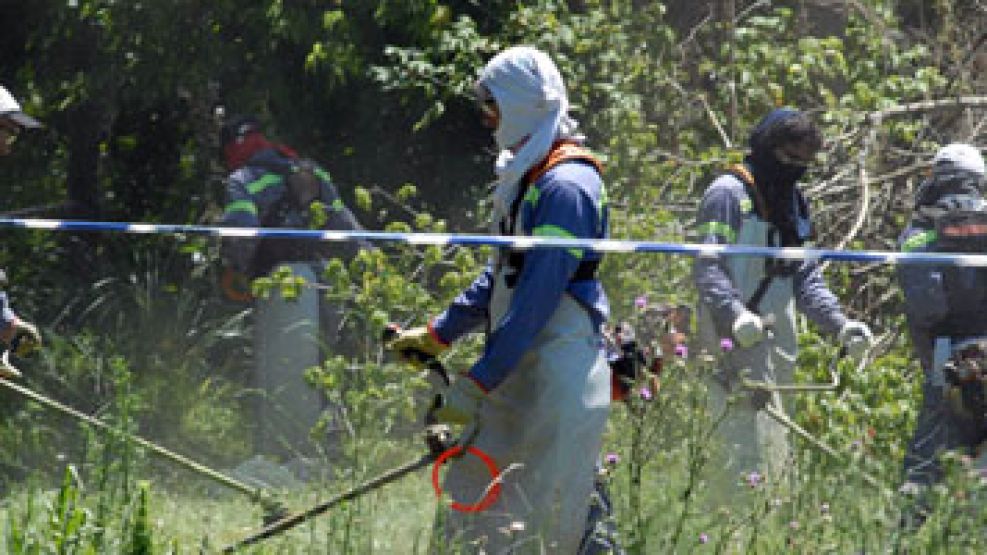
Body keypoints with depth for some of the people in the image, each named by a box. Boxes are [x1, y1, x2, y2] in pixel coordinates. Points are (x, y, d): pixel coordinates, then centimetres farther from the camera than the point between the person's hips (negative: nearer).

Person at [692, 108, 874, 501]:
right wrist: (736, 315, -30)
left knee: (776, 454, 9)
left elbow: (807, 278, 21)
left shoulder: (796, 203, 21)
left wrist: (840, 324, 5)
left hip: (779, 345, 8)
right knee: (748, 447, -17)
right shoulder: (728, 193, -5)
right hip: (733, 343, -8)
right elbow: (707, 267, -14)